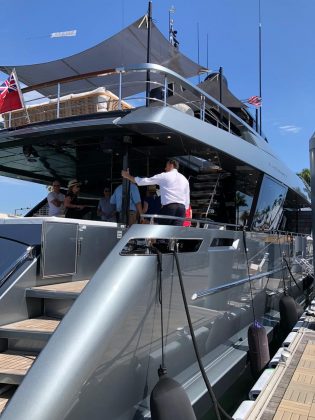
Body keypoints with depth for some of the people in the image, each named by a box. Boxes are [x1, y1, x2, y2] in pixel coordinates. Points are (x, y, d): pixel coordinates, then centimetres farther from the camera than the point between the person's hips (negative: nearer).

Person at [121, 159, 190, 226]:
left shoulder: (164, 176, 5)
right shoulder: (184, 179, 19)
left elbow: (144, 181, 8)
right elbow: (187, 199, 15)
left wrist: (128, 176, 19)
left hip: (169, 207, -4)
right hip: (181, 208, 5)